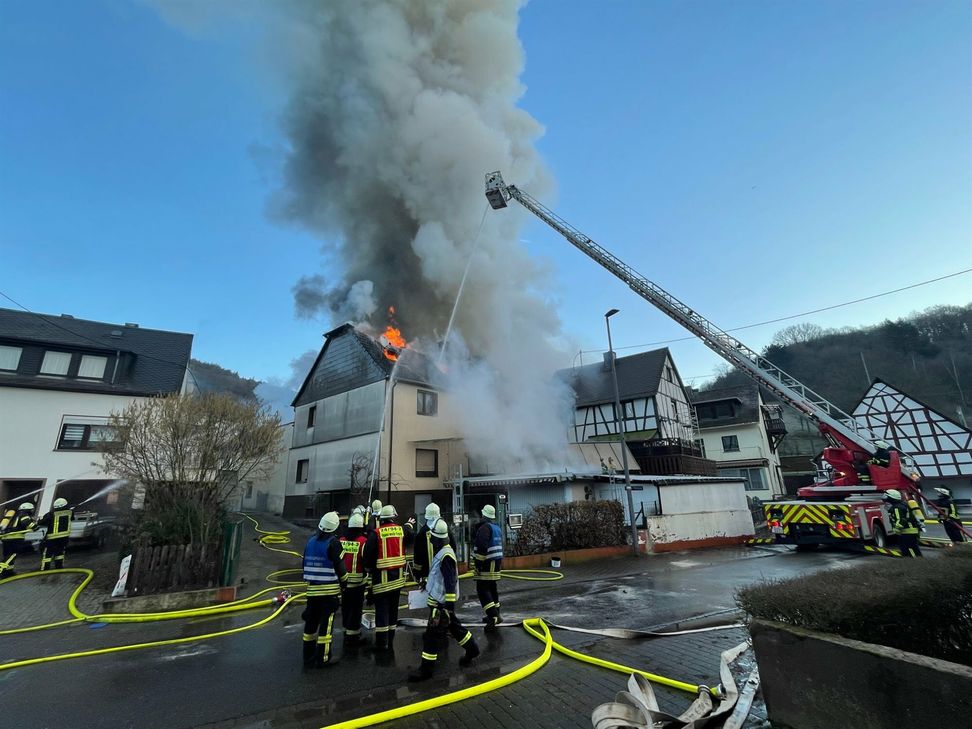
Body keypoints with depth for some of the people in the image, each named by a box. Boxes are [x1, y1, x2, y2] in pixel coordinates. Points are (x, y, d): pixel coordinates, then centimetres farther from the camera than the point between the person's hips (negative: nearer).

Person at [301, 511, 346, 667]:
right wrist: (344, 582, 4)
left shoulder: (311, 540, 6)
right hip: (330, 590, -6)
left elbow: (305, 564, 14)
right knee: (326, 623, 1)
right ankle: (322, 658, 6)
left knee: (311, 621, 15)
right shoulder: (333, 543, -14)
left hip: (312, 589, 6)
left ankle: (308, 656, 24)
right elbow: (339, 566, -12)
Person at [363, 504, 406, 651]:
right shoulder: (401, 530, -2)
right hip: (398, 576, 4)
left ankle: (382, 643, 6)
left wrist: (370, 567, 8)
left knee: (382, 608, 4)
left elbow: (368, 554, -11)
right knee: (393, 608, 15)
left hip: (382, 576, -4)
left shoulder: (376, 534, -13)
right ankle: (390, 640, 25)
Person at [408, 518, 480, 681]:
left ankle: (426, 668, 11)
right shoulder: (442, 552, 6)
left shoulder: (446, 556, -25)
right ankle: (472, 648, 35)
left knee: (432, 634, 0)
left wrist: (449, 606, -23)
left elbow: (451, 584, -25)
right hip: (438, 600, 10)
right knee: (454, 626, 21)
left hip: (441, 603, -10)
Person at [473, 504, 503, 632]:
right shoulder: (497, 528, 14)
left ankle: (493, 616, -14)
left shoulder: (484, 527, -16)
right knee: (493, 588, 16)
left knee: (482, 589, -7)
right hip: (496, 563, 9)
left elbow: (482, 547, -24)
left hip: (487, 564, -9)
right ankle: (495, 615, 22)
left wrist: (478, 563, -19)